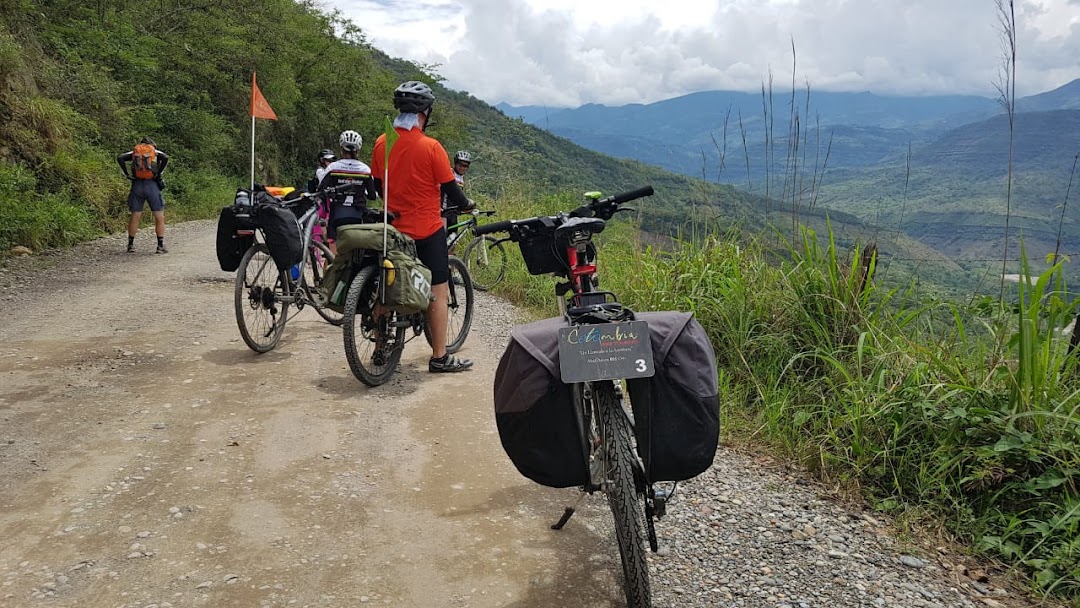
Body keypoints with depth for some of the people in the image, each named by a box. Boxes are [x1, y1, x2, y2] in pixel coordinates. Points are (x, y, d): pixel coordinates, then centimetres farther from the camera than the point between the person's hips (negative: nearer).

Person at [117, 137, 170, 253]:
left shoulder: (134, 152, 16)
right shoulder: (156, 152, 11)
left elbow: (120, 158, 0)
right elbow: (166, 158, -11)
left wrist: (126, 174, 1)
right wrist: (158, 173, -7)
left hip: (137, 186, 2)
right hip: (152, 186, -2)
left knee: (135, 217, 9)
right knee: (159, 217, 3)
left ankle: (130, 245, 12)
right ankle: (161, 246, -1)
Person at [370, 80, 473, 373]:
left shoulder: (381, 143, 1)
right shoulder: (430, 146, -15)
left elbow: (377, 184, 12)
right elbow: (450, 188, -10)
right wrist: (466, 205, 9)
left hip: (393, 228, 6)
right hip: (427, 229, -5)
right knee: (438, 292, 3)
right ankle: (440, 358, 7)